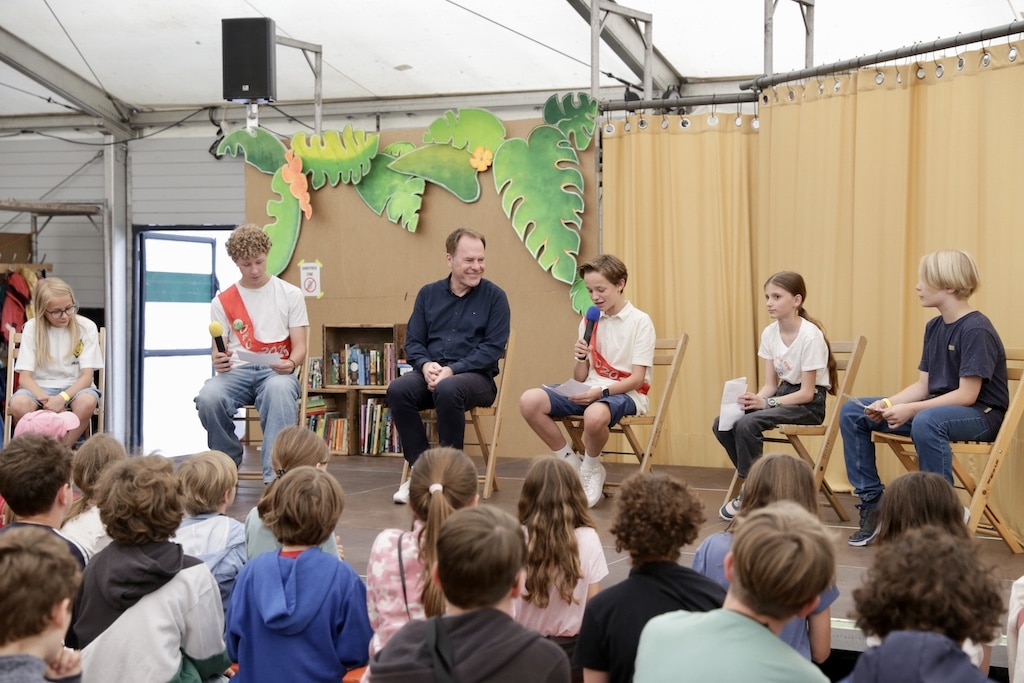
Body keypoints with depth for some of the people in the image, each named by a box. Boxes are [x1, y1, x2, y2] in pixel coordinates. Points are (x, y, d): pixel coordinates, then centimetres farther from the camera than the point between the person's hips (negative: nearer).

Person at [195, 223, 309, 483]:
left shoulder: (290, 294, 9)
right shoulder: (223, 302, 13)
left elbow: (299, 347, 3)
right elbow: (219, 352, 10)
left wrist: (291, 363, -21)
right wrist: (218, 361, -16)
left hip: (277, 371, -2)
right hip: (237, 371, 2)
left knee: (280, 389, -41)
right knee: (208, 397, -34)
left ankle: (275, 475, -42)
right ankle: (229, 461, -6)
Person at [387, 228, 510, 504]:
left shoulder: (494, 296, 2)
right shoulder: (428, 294, 13)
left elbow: (493, 347, -6)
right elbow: (413, 341, 12)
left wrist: (452, 370, -17)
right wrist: (426, 365, -12)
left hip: (476, 376, -3)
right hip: (431, 372, 4)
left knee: (448, 390, -37)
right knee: (398, 390, -28)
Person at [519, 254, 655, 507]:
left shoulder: (640, 321, -6)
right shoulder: (589, 322, 10)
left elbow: (637, 379, -12)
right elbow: (580, 378, 9)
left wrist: (602, 392, -26)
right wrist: (581, 359, -13)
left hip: (626, 392, -6)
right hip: (590, 389, 6)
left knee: (595, 415, -41)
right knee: (530, 401, -18)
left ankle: (591, 470, -8)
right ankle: (572, 464, -1)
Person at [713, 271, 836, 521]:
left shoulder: (810, 335, -19)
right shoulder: (769, 333, 2)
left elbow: (806, 393, -18)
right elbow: (769, 385, 4)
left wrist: (766, 403, -27)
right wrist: (755, 399, -18)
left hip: (809, 404, -7)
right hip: (784, 394, 7)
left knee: (747, 424, -29)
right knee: (722, 424, -13)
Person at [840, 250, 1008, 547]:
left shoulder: (976, 330, -18)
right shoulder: (934, 327, 8)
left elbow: (967, 395, -22)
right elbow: (923, 385, 8)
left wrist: (911, 410, -26)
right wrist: (888, 403, -10)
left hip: (980, 415, -9)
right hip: (939, 408, 9)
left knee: (926, 422, -42)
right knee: (852, 412, 1)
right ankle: (872, 501, 1)